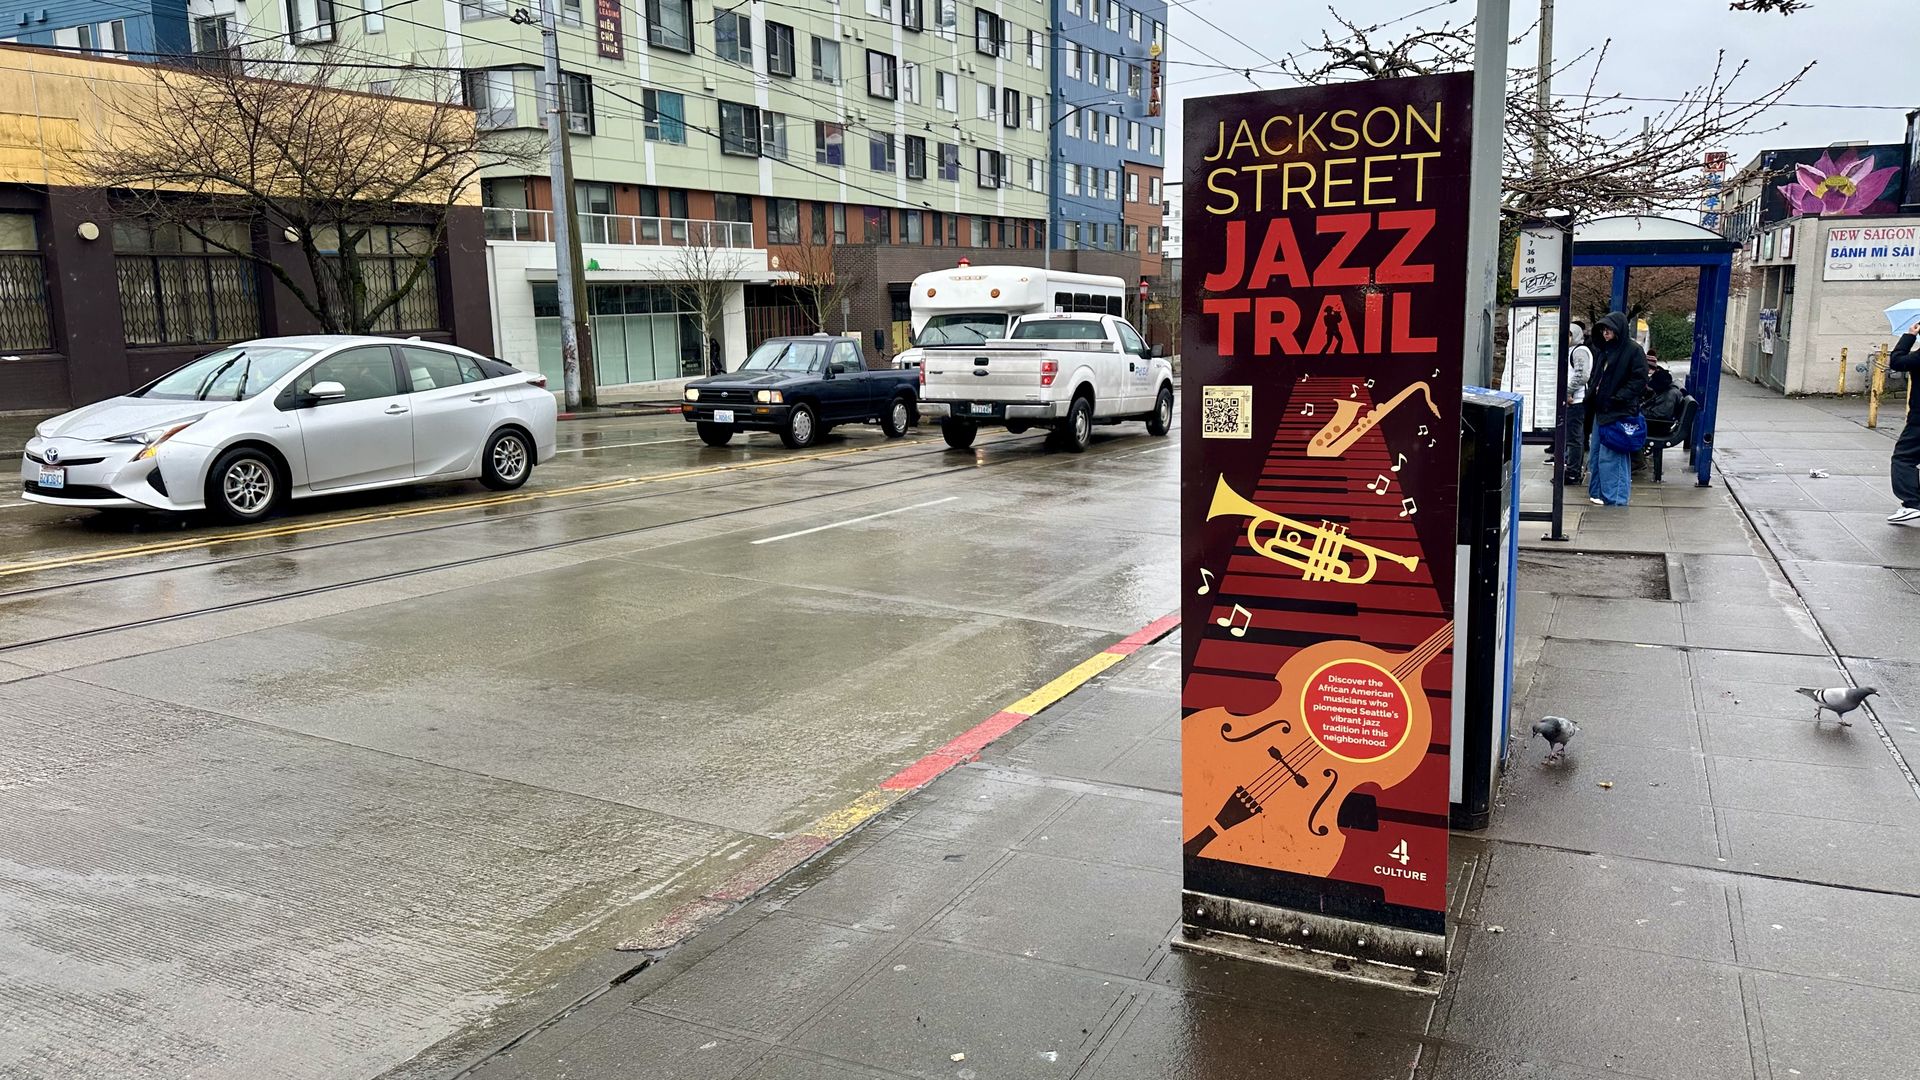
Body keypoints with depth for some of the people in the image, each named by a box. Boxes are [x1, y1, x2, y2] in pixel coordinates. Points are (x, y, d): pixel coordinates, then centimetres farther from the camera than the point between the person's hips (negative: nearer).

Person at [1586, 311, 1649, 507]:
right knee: (1595, 454, 13)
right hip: (1601, 409, 8)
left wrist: (1617, 398, -18)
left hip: (1620, 412, -8)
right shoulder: (1604, 350, 13)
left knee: (1611, 456, -9)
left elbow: (1639, 381, -13)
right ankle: (1597, 493, 24)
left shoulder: (1633, 350, -9)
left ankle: (1614, 499, -3)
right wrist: (1591, 393, 9)